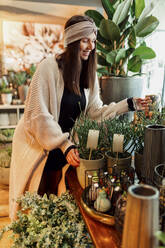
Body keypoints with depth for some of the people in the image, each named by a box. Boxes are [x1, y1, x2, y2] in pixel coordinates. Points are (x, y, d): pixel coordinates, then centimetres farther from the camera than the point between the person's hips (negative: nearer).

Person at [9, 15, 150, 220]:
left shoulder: (88, 73, 2)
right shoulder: (49, 67, -17)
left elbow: (96, 112, 2)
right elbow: (38, 115, -20)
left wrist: (129, 104, -6)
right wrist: (65, 145, -26)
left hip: (64, 146, 5)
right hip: (36, 147, -4)